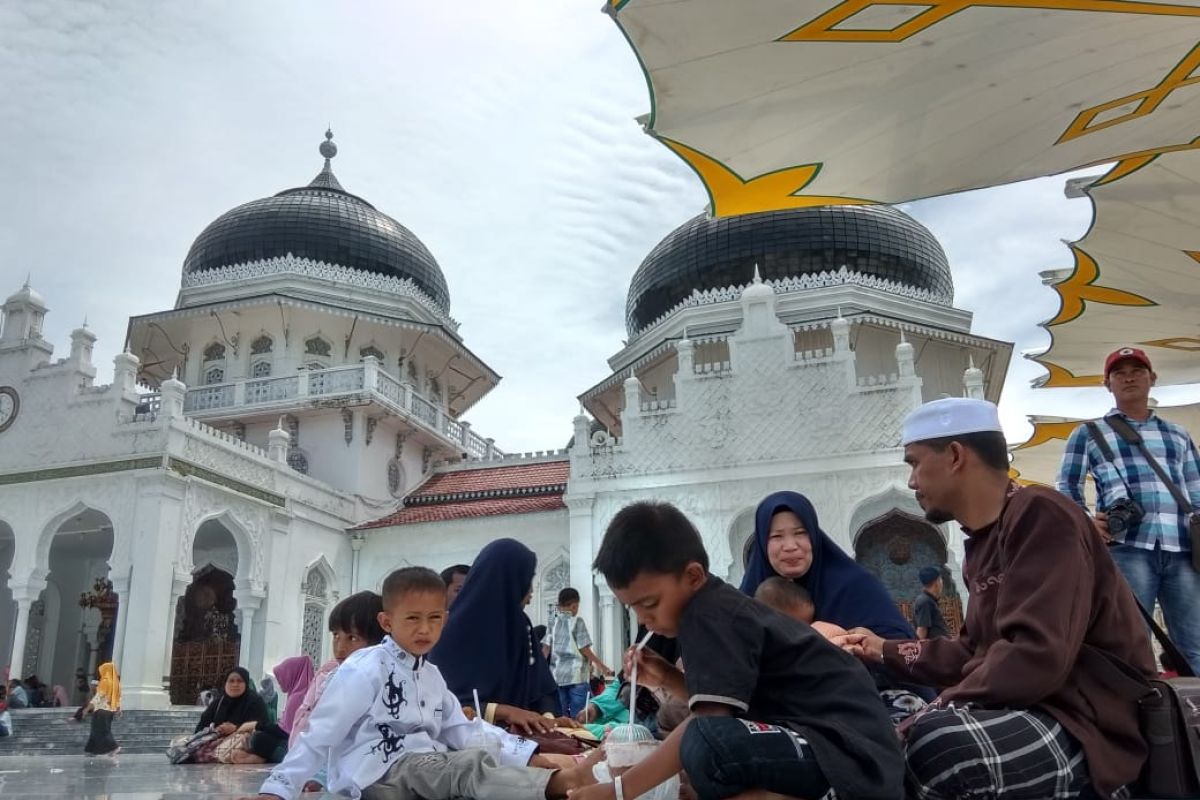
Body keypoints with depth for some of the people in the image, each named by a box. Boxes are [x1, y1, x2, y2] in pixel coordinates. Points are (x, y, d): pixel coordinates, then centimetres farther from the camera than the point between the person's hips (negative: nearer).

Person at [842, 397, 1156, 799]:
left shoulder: (1039, 516, -15)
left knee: (935, 744, -33)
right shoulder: (983, 540, 14)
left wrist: (939, 708, -17)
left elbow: (1035, 657, -25)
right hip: (1035, 713, 9)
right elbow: (978, 652, 21)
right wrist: (887, 651, 25)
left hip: (1094, 728, -9)